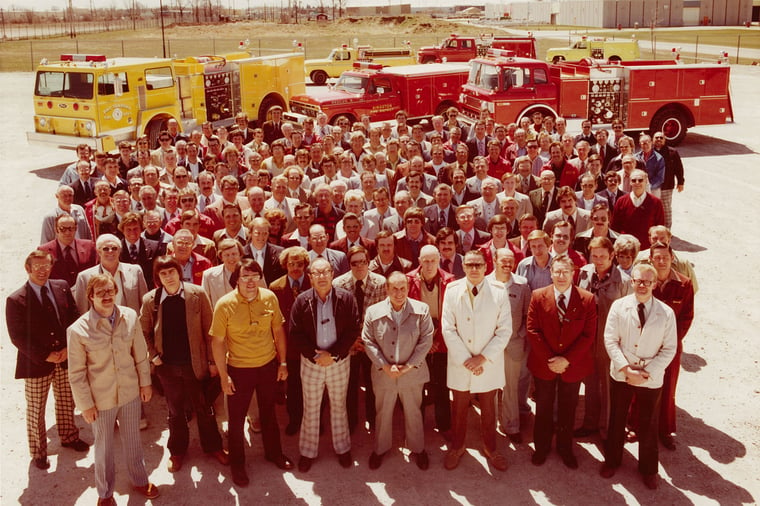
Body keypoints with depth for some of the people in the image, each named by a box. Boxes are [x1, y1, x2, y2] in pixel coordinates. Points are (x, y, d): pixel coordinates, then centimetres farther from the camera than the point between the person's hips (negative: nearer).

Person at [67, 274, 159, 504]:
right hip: (101, 399, -2)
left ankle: (140, 480, 46)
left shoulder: (130, 317, -11)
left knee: (133, 441, 22)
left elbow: (140, 353, 1)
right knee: (104, 447, 17)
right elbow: (76, 374, -11)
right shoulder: (78, 330, -19)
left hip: (130, 392, 3)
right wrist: (85, 405, -7)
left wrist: (145, 382, 6)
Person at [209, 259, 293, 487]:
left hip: (268, 365, 3)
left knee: (268, 411, 22)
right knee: (237, 418, 12)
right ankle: (237, 464, 33)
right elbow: (218, 341, -12)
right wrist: (223, 376, -11)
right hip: (239, 369, -3)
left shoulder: (270, 297, -9)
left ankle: (273, 452, 44)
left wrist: (283, 362, 4)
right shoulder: (225, 304, -18)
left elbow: (278, 330, 2)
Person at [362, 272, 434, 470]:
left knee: (413, 413, 16)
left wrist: (409, 365, -13)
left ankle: (417, 448, 37)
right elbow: (368, 342, -4)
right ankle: (380, 448, 37)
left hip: (412, 373, 0)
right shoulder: (373, 312, -6)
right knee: (383, 414, 17)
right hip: (383, 374, 0)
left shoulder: (421, 310, -7)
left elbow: (426, 340, -6)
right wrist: (385, 366, -13)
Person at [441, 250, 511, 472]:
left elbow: (505, 330, -6)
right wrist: (465, 360, -11)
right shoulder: (452, 290, -5)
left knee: (489, 409, 14)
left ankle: (490, 448, 34)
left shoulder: (499, 292, -7)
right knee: (459, 408, 14)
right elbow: (448, 329, -6)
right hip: (460, 365, 0)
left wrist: (484, 357, -13)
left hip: (489, 364, 0)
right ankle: (457, 447, 34)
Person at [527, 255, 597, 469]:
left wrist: (567, 359, -17)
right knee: (543, 408, 15)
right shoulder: (538, 297, -6)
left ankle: (565, 448, 33)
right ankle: (541, 447, 32)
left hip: (573, 366, 0)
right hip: (543, 365, 0)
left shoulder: (587, 300, -7)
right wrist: (548, 359, -15)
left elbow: (588, 334, -9)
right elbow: (533, 330, -8)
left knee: (567, 409, 15)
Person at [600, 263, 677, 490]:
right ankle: (612, 460, 36)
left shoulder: (666, 313, -9)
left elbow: (669, 349, -7)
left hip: (651, 379, -1)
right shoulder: (619, 306, -7)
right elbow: (610, 340, -8)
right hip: (621, 375, 1)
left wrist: (647, 374, -15)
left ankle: (648, 469, 33)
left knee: (648, 425, 14)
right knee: (617, 420, 16)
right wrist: (626, 369, -17)